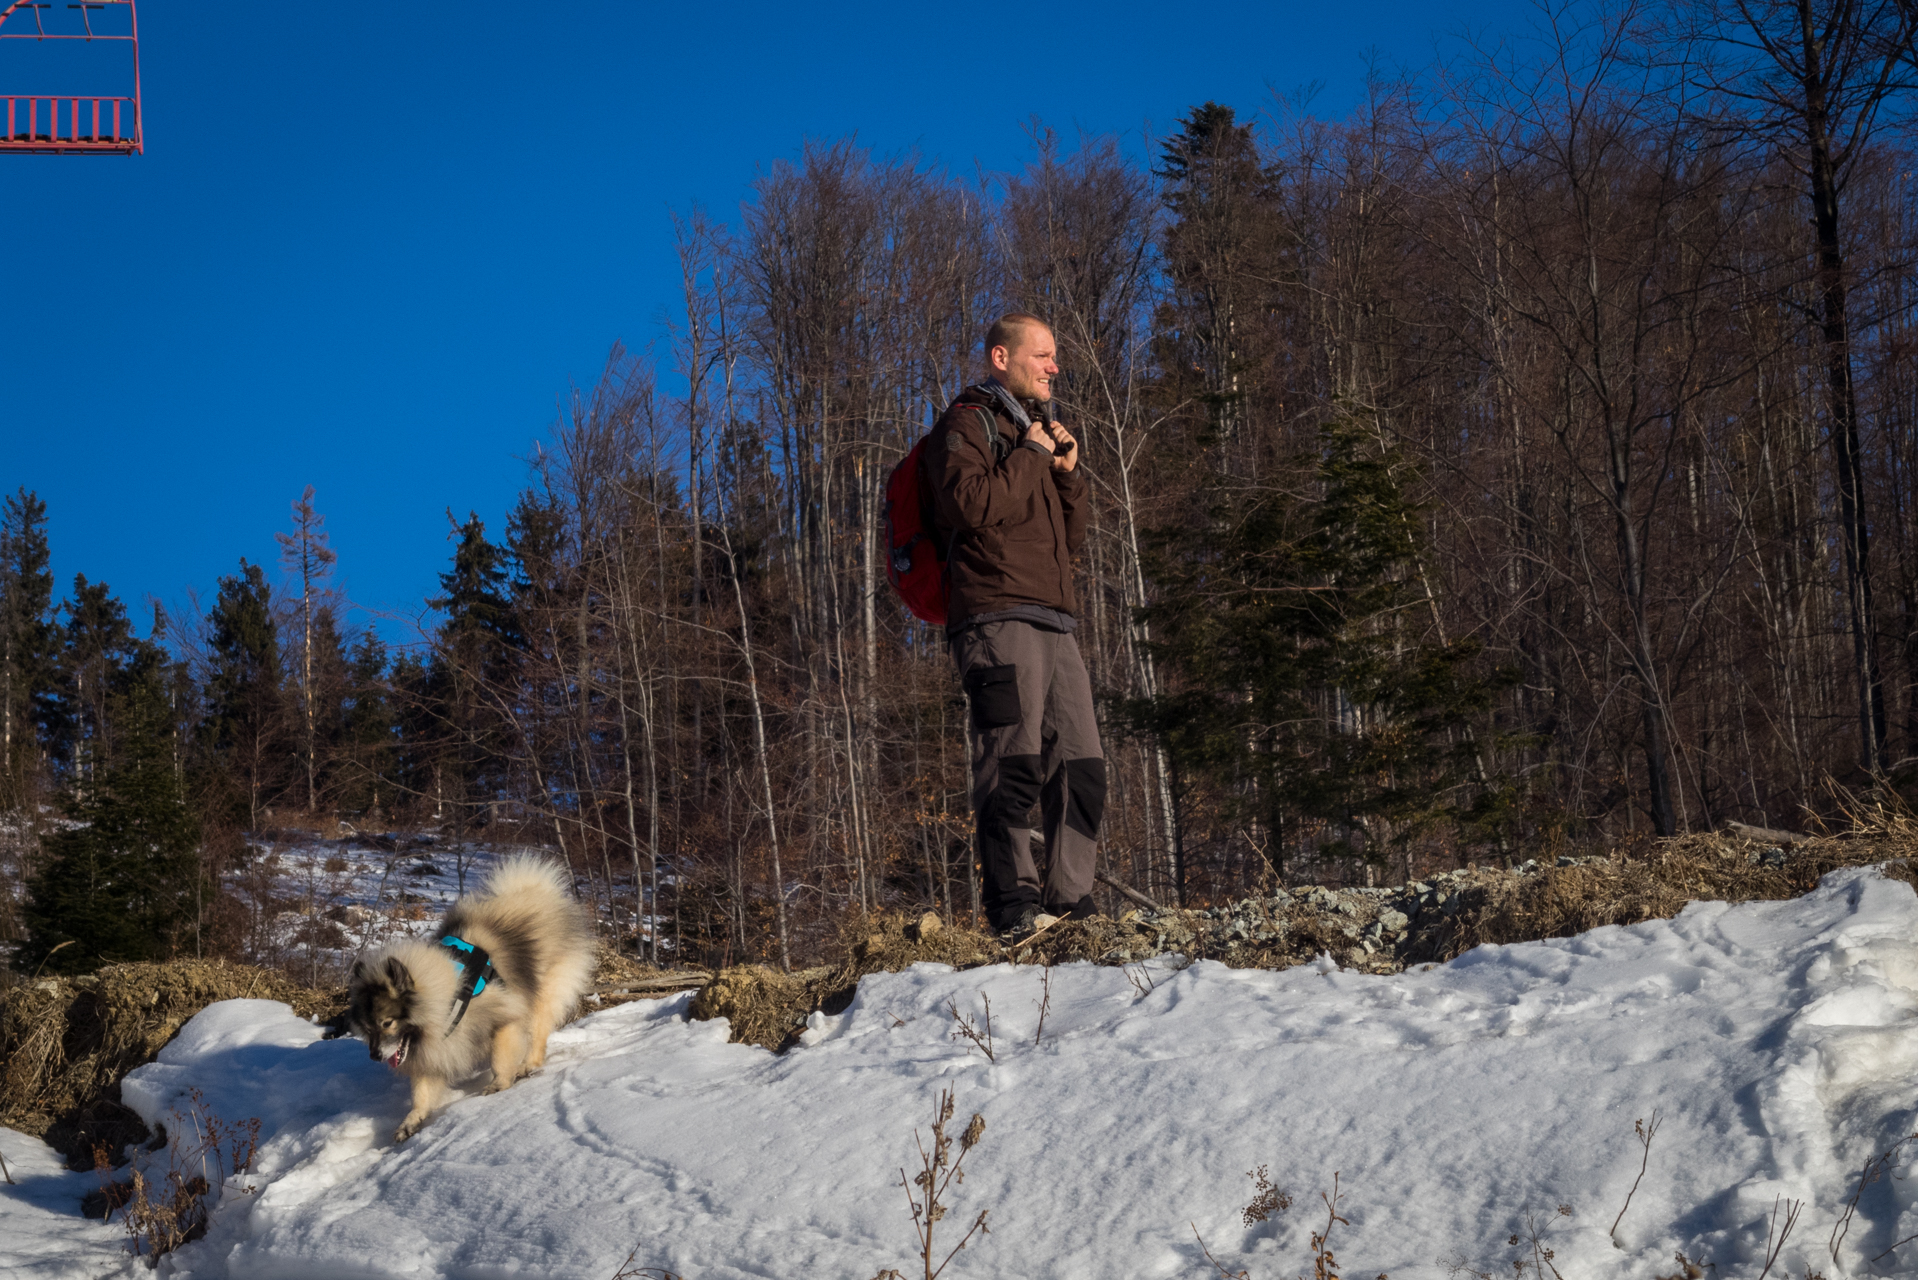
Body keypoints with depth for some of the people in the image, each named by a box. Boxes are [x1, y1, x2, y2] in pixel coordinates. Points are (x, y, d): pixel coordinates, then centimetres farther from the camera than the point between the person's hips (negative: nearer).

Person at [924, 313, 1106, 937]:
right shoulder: (966, 423, 4)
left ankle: (1068, 899, 4)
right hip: (997, 619, -8)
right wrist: (1030, 456, -4)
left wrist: (1068, 474, 12)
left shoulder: (1034, 429, 30)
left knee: (1082, 768, 1)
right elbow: (969, 504, -16)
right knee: (1013, 763, -14)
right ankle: (1013, 902, -14)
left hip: (1053, 624, 8)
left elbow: (1070, 536, 28)